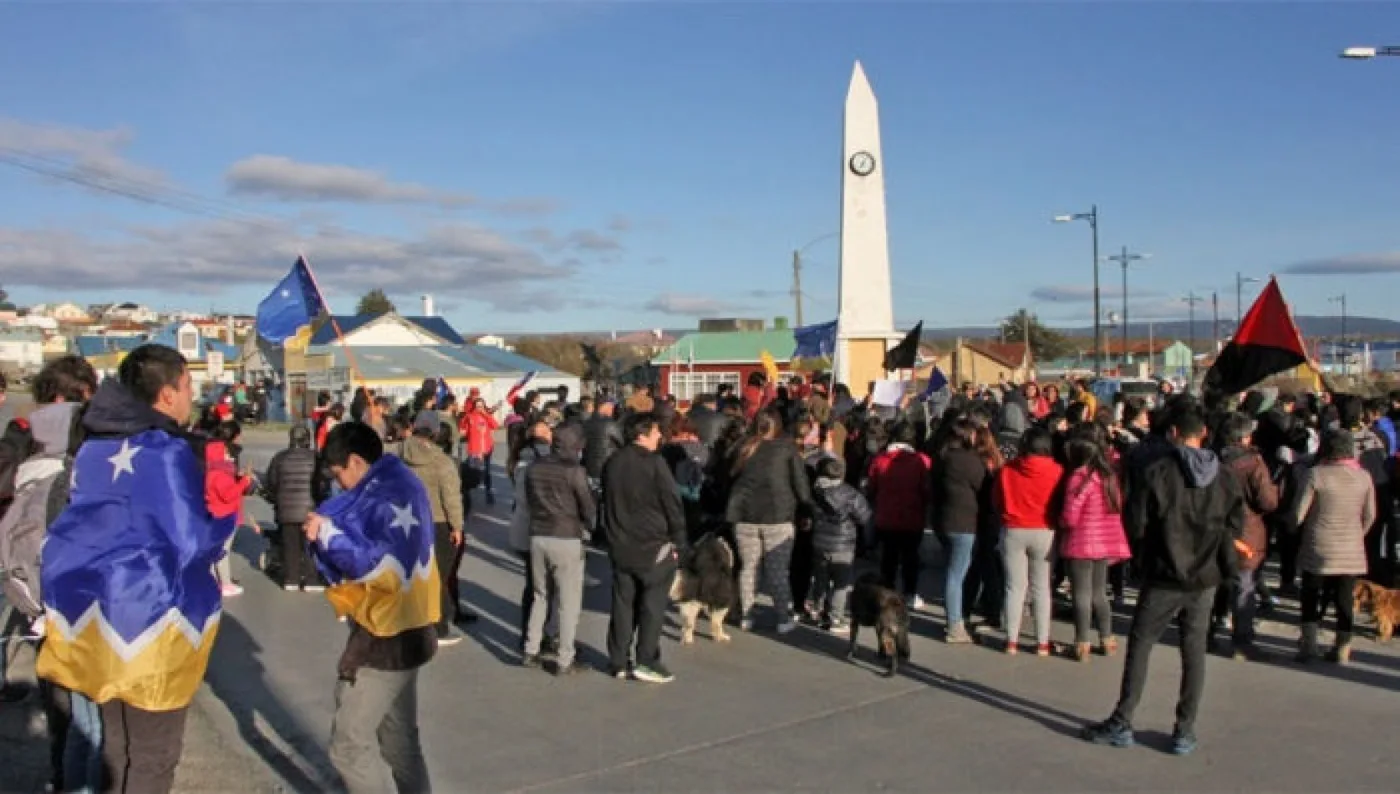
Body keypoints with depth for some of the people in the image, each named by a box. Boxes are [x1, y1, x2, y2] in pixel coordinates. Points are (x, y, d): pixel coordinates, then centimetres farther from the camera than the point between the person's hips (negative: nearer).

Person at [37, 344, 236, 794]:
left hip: (93, 604, 8)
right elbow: (193, 541, -21)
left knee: (117, 744, 21)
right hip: (148, 614, -8)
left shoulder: (95, 445, 7)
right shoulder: (167, 452, -18)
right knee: (151, 755, 6)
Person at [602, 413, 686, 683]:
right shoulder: (654, 463, -15)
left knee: (622, 603, 11)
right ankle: (646, 662, 2)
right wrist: (678, 541, -4)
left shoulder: (612, 463, 6)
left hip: (620, 546, 6)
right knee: (653, 604, 2)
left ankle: (619, 662, 16)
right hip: (654, 548, -6)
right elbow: (672, 504, -13)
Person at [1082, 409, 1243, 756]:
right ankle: (1185, 731, 13)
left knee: (1139, 645, 6)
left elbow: (1135, 521, -11)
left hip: (1164, 575, -3)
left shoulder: (1160, 472, -12)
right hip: (1206, 577, 3)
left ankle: (1122, 723, 8)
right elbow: (1236, 524, 3)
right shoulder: (1224, 476, -1)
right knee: (1194, 650, 10)